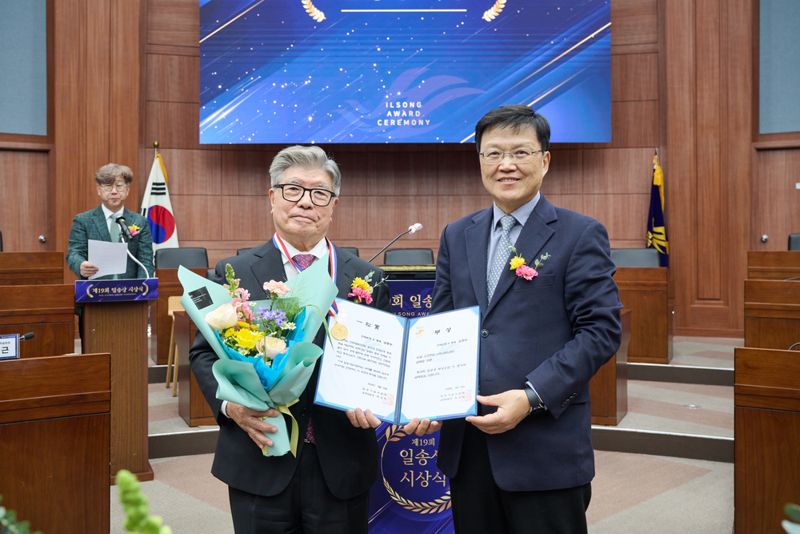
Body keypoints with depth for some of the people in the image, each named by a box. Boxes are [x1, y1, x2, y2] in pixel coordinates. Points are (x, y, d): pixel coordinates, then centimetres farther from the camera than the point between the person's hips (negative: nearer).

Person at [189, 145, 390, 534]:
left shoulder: (367, 279, 4)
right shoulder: (234, 274, 1)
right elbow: (204, 352, 4)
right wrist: (230, 403, -14)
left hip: (342, 466, 1)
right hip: (260, 463, -1)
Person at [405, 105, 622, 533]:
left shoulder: (580, 235, -4)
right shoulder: (457, 236, 11)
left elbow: (601, 330, -9)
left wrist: (531, 396, -18)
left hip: (545, 447, -4)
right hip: (465, 443, 5)